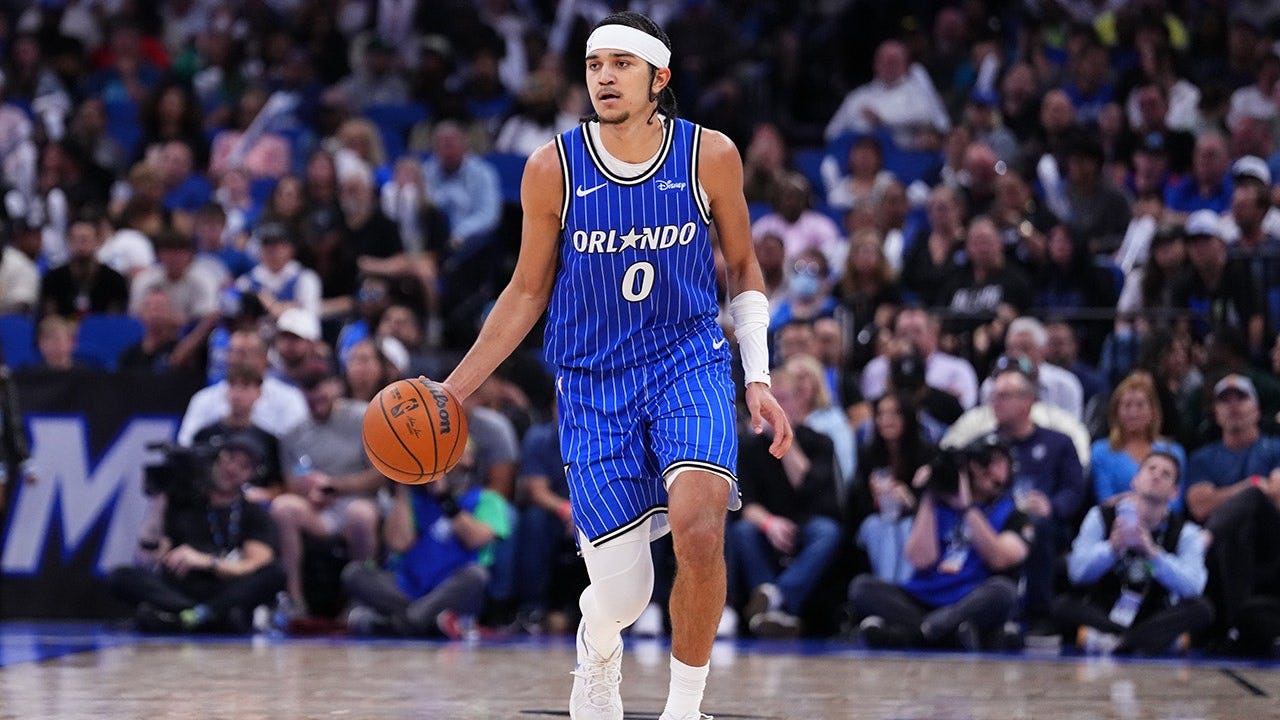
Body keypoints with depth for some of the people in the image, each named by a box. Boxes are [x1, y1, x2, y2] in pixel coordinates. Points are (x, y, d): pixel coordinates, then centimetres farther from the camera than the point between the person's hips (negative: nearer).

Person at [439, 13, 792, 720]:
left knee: (698, 530, -28)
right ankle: (597, 653, 36)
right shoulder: (552, 169, -6)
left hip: (689, 362, 0)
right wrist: (453, 390, 2)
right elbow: (529, 290, 6)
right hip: (593, 379, 0)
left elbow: (743, 269, 9)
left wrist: (758, 378, -1)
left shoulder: (710, 155, -5)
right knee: (622, 594, -3)